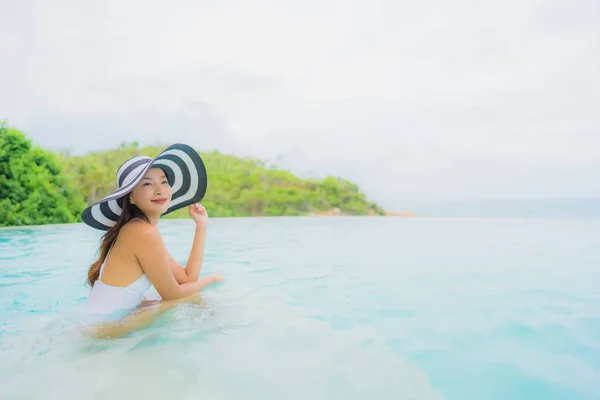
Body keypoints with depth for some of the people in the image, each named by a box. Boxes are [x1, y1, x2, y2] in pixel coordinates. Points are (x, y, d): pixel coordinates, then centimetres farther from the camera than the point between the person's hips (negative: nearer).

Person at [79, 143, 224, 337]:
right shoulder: (144, 232, -23)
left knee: (192, 298, 15)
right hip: (106, 331, -9)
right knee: (192, 299, -3)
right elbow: (172, 294, -15)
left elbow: (187, 277, 3)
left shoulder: (136, 230, 7)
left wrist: (201, 226, 7)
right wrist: (212, 278, 2)